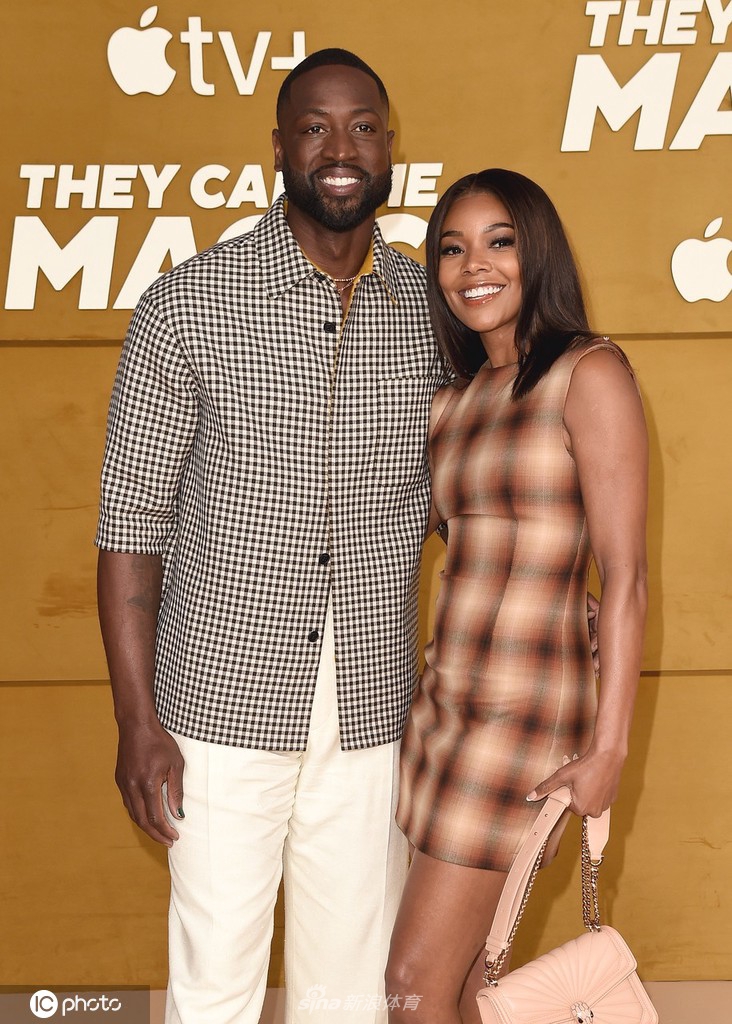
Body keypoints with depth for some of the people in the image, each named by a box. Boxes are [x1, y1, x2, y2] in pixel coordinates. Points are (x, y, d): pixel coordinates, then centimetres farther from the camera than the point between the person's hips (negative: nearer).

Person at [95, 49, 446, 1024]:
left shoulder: (433, 312, 3)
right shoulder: (187, 305, -7)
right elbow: (133, 516, -5)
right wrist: (137, 721, -8)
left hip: (373, 713, 3)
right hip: (225, 705, -2)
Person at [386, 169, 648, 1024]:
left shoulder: (587, 375, -9)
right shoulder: (453, 400, 13)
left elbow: (625, 576, -13)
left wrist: (610, 744, -15)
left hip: (526, 712, -7)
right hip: (443, 699, 7)